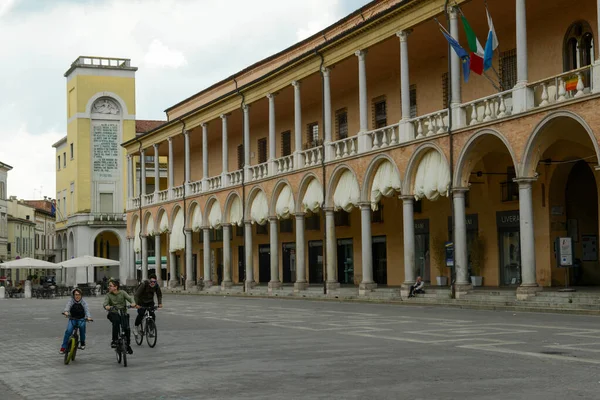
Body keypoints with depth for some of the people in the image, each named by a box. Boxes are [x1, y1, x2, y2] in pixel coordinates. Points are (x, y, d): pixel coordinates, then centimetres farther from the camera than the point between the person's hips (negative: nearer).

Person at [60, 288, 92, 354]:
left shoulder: (83, 302, -5)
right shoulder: (71, 300, -6)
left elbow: (86, 309, -20)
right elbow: (68, 305, -26)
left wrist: (88, 317, -41)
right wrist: (66, 311, -49)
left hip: (81, 319, 0)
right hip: (72, 319, 0)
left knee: (82, 326, -30)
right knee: (68, 331, -22)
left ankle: (82, 343, -10)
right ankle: (63, 347, -13)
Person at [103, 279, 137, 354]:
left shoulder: (122, 293, 0)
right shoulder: (108, 295, 0)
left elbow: (129, 298, -14)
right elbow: (105, 302, -15)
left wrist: (133, 303, -36)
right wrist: (106, 306, -39)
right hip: (113, 313, -1)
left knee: (126, 328, -17)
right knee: (116, 321, -35)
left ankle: (128, 345, 7)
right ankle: (114, 340, -25)